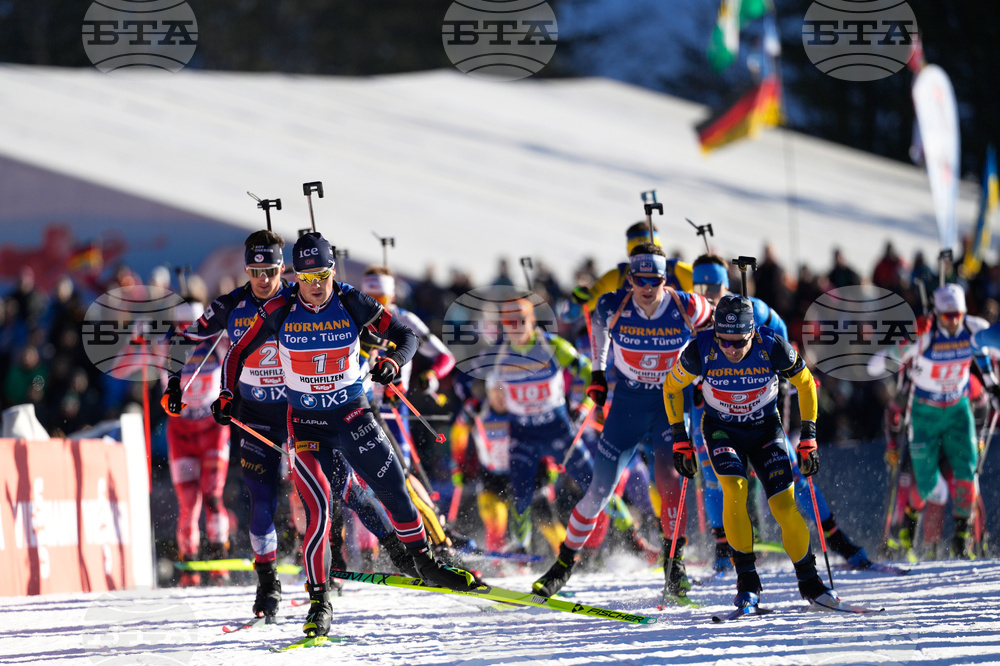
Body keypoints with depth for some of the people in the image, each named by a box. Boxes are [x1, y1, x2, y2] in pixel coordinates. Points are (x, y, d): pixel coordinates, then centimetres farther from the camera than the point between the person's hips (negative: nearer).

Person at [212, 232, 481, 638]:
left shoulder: (352, 304, -11)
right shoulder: (279, 312, -11)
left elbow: (405, 336, -3)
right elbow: (238, 353, 1)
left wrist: (394, 362, -23)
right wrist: (226, 397, -10)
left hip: (353, 413, 1)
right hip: (305, 422, -1)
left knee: (394, 489, 1)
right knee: (318, 508, -14)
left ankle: (425, 564, 25)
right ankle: (319, 600, -5)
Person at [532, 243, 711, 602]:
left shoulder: (687, 307, -18)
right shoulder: (614, 306, -16)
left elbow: (712, 324, 5)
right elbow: (598, 319, 9)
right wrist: (597, 372, 12)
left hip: (672, 402, -1)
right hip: (628, 403, 1)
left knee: (667, 477, -23)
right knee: (600, 491, 0)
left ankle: (675, 568, -12)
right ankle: (564, 564, 18)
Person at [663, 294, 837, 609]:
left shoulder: (773, 347, -26)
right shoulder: (700, 351, -25)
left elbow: (805, 383, -7)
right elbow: (672, 387, -5)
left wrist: (808, 438, -8)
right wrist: (680, 439, -7)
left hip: (764, 428, 0)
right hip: (721, 429, 0)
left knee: (785, 503, -12)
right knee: (735, 488, -27)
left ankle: (808, 580, 9)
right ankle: (746, 578, -15)